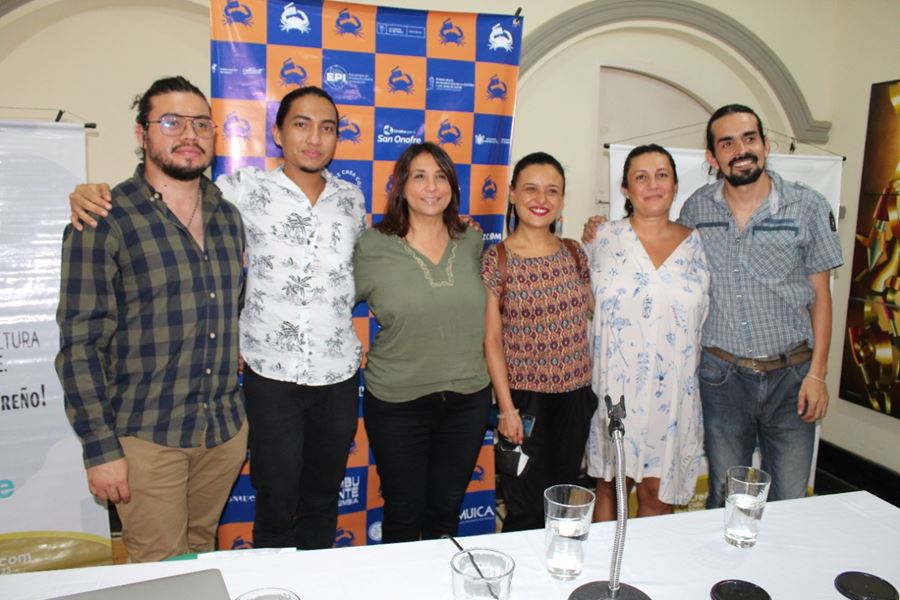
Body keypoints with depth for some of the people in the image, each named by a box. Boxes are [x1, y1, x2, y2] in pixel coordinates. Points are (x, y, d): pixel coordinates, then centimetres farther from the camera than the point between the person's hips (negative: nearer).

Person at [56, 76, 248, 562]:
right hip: (147, 436, -5)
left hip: (227, 429, 5)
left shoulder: (227, 217, 7)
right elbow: (80, 343, -11)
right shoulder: (105, 221, -11)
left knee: (202, 552, 20)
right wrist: (100, 448, -12)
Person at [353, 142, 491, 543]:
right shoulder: (372, 247, -9)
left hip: (468, 399, 3)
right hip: (397, 404, -3)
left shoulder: (472, 242, 2)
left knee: (447, 509, 19)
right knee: (404, 513, 13)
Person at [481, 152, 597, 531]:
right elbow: (492, 339, -9)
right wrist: (506, 407, -11)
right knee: (527, 511, 4)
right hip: (525, 398, -4)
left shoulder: (574, 252, 4)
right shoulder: (496, 259, -9)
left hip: (575, 395, 5)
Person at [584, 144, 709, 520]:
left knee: (657, 494, 8)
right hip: (616, 386, -1)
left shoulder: (695, 244, 4)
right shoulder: (605, 238, 1)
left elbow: (703, 318, 11)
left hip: (672, 392, 1)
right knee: (610, 487, 10)